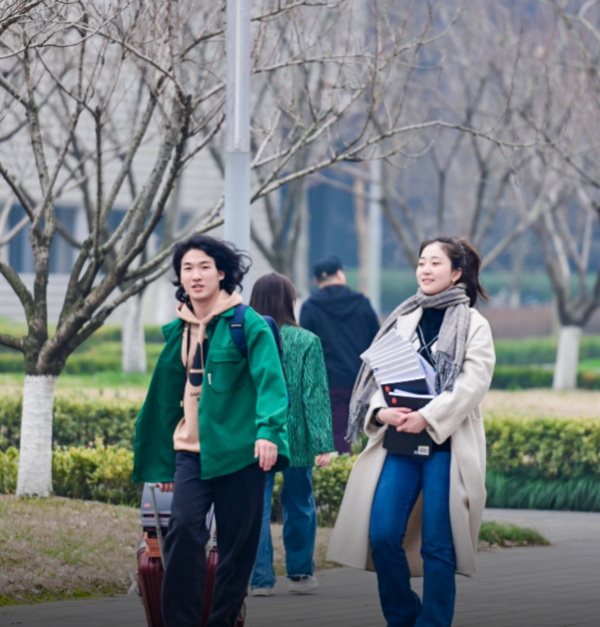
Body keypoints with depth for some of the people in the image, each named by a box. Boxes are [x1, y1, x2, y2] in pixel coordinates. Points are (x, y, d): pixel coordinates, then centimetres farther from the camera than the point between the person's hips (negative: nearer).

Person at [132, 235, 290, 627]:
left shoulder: (248, 323, -2)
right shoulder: (179, 331, 14)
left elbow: (269, 379, -14)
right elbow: (166, 396, 20)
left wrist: (269, 431, -30)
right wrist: (161, 463, 21)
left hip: (239, 451, -4)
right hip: (191, 450, 4)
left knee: (237, 545, 0)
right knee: (183, 529, -15)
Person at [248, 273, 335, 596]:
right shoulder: (307, 342, -6)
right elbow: (316, 395, -8)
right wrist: (322, 442, -7)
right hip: (296, 437, 0)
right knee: (299, 505, 15)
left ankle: (260, 578, 0)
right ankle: (300, 573, 25)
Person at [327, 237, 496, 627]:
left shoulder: (473, 325, 3)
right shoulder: (403, 320, 16)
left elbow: (473, 383, -9)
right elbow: (379, 371, 10)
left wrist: (428, 417, -19)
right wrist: (381, 411, -11)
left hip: (446, 445, -4)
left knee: (438, 546, -4)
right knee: (382, 536, -5)